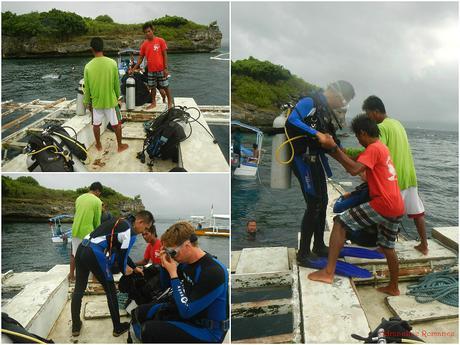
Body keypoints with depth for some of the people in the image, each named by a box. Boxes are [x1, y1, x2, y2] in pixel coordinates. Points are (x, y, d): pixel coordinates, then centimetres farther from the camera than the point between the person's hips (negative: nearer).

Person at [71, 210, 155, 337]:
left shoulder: (122, 222, 23)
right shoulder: (130, 232, -5)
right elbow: (122, 254, -4)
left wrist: (134, 267, 37)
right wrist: (124, 270, 17)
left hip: (81, 248, 8)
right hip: (95, 254, -8)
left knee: (79, 289, 18)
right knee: (111, 291, 9)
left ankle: (75, 327, 26)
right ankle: (118, 328, 21)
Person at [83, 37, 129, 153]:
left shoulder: (88, 66, -10)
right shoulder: (112, 63, -13)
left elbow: (87, 87, -2)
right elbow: (116, 83, -3)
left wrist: (87, 102, 12)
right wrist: (118, 96, 13)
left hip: (96, 101, 1)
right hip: (110, 100, -1)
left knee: (96, 124, 17)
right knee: (116, 124, 14)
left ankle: (98, 145, 30)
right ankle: (120, 146, 24)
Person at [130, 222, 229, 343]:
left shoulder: (213, 272, -30)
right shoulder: (186, 262, -3)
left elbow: (186, 311, -28)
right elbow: (166, 284, 14)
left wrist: (173, 273, -25)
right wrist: (165, 265, -6)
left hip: (206, 329, -8)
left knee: (149, 330, -23)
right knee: (140, 312, 9)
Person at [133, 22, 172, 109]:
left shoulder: (160, 41, -6)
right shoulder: (144, 44, 4)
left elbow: (165, 55, -5)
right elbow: (140, 57, 9)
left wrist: (166, 68, -10)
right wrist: (134, 69, 1)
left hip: (161, 69, -4)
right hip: (150, 70, 4)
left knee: (165, 87, 5)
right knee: (152, 87, 12)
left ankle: (170, 102, 18)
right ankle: (153, 103, 26)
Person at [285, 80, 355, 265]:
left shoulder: (327, 111, 16)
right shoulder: (309, 102, -12)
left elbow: (331, 141, 18)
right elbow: (291, 122, -27)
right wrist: (316, 134, -26)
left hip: (317, 159, 10)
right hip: (304, 158, -10)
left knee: (322, 202, 16)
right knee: (314, 204, -9)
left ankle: (319, 246, 31)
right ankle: (303, 253, 1)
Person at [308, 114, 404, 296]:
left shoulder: (373, 148, -9)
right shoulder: (381, 147, 21)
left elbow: (354, 169, -24)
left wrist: (333, 148, -22)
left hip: (383, 204, -10)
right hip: (397, 207, 10)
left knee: (340, 222, -9)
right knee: (387, 247, 23)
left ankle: (328, 272, -13)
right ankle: (393, 287, 37)